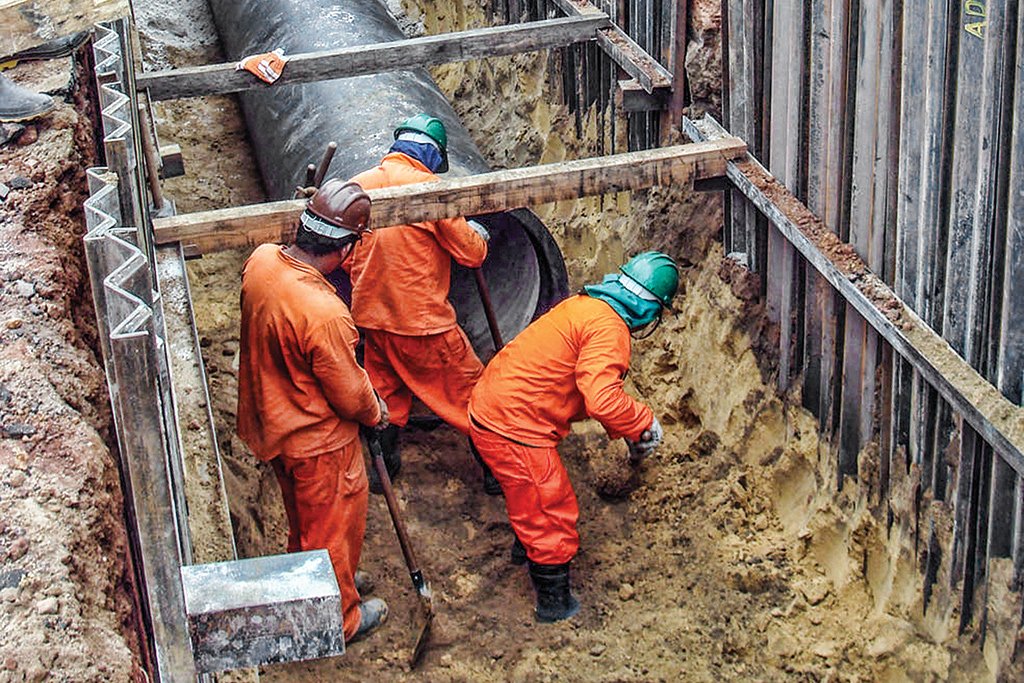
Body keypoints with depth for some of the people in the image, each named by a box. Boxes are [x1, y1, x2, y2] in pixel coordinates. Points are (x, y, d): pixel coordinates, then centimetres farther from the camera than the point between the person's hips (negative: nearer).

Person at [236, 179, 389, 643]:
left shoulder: (261, 260, -15)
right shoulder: (325, 315, -38)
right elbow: (350, 394, -22)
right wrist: (376, 413, 0)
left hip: (271, 422, 8)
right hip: (318, 441, -7)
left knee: (303, 517, 30)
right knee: (332, 529, 17)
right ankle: (341, 618, 38)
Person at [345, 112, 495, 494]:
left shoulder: (358, 186, 1)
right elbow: (471, 253, -11)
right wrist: (478, 234, 10)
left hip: (370, 316, 5)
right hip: (423, 320, -5)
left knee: (387, 394, 22)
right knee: (467, 391, 10)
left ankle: (383, 467, 30)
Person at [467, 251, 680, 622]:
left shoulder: (584, 305, 11)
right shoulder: (608, 326, -20)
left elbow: (590, 385, 22)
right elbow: (602, 400, -29)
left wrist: (623, 429, 18)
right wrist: (645, 422, -12)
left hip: (489, 408, 9)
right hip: (513, 428, -9)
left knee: (533, 494, 33)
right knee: (552, 511, 7)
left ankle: (527, 547, 57)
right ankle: (554, 602, 21)